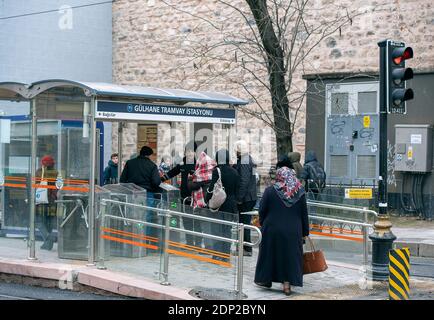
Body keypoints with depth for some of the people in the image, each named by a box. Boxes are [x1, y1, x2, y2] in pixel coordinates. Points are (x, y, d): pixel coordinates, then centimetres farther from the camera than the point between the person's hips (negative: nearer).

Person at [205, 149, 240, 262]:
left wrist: (207, 201, -4)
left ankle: (217, 255, -1)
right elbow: (237, 189, 9)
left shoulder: (217, 171, -12)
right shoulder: (234, 172, 5)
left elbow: (212, 188, -14)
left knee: (217, 230, 0)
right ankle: (226, 255, 15)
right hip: (231, 205, 5)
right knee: (227, 230, 11)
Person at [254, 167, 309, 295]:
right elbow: (304, 214, 3)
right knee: (290, 255, 9)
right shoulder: (300, 192, -1)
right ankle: (287, 283, 4)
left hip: (272, 229, -1)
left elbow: (262, 211, -4)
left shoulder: (270, 190, -8)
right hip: (293, 232, 1)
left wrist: (262, 224, 11)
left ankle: (266, 279, 25)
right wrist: (305, 232, 9)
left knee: (270, 253, 14)